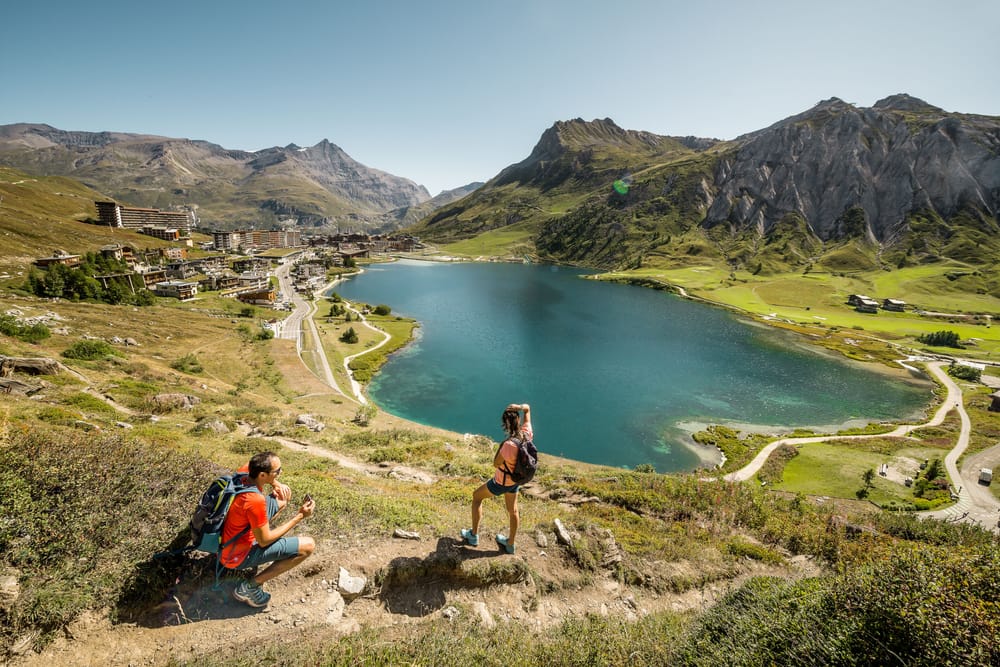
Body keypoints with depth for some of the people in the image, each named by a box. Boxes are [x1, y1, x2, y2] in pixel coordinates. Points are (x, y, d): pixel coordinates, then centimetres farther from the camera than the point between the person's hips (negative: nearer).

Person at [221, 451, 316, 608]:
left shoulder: (245, 472, -14)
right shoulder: (255, 501, -36)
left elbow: (257, 471, 13)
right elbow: (264, 541, -23)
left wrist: (277, 484, -7)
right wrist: (299, 516, -18)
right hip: (236, 555, -8)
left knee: (282, 498, 10)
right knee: (308, 546, -15)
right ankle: (250, 586, -6)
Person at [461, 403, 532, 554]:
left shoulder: (509, 445, -38)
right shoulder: (526, 433, -18)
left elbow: (496, 464, -23)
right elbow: (527, 408, -4)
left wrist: (502, 444, -21)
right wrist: (519, 407, -25)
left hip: (502, 482, -6)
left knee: (476, 496, 18)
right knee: (512, 511, 24)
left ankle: (473, 536, 30)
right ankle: (510, 544, 44)